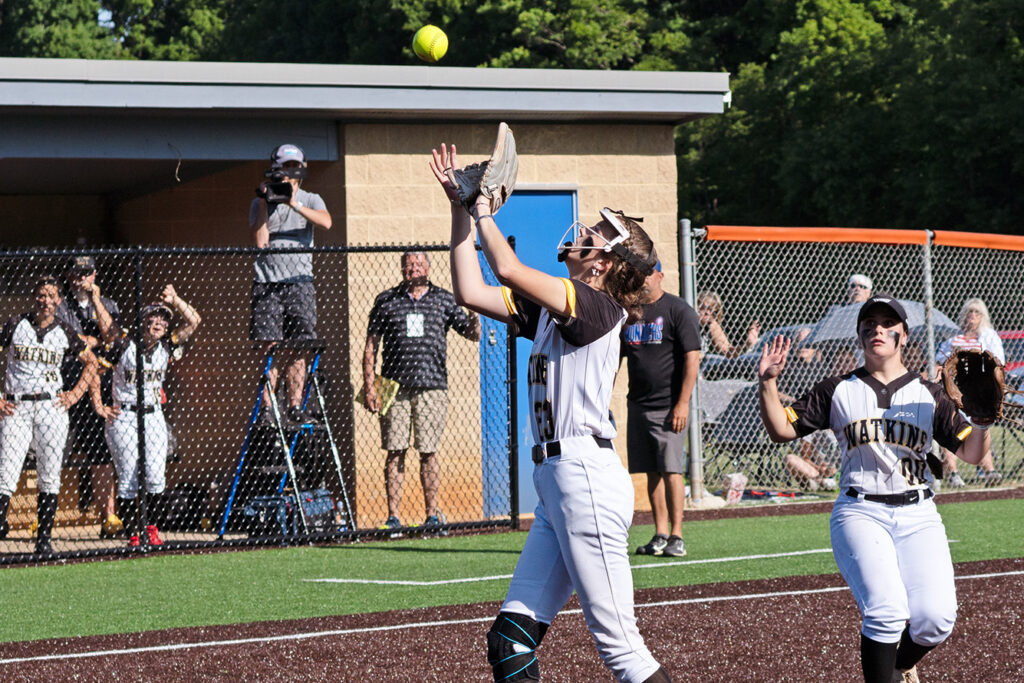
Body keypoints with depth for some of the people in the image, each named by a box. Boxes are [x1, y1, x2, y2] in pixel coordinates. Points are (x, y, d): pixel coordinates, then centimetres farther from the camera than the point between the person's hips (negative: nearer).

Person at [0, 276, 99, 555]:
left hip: (51, 407, 2)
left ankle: (44, 540, 6)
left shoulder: (64, 333, 8)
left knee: (50, 477, 1)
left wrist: (74, 395, 8)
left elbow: (91, 362, 20)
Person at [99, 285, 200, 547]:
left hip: (154, 417, 3)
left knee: (156, 476, -5)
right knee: (128, 478, -4)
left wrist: (174, 299, -10)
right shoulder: (124, 345, -7)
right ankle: (132, 535, 0)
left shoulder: (166, 347, 4)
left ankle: (151, 528, 11)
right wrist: (98, 405, -4)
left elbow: (193, 321, 0)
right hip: (123, 417, -3)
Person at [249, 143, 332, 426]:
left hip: (300, 282, 1)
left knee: (297, 350, 0)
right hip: (268, 283, -1)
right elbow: (260, 240, -3)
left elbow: (325, 222, -10)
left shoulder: (311, 200, 12)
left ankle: (295, 407, 5)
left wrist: (295, 204, -20)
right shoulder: (260, 203, 10)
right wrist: (265, 204, -7)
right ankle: (266, 408, -5)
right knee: (270, 349, -6)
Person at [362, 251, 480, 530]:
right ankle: (393, 516, 2)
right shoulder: (386, 300, 9)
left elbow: (472, 334, 11)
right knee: (395, 452, -1)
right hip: (394, 388, 0)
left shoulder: (443, 299, 10)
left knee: (429, 452, 2)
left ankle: (432, 514, 8)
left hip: (432, 387, 0)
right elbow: (371, 345, 9)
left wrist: (474, 317, -12)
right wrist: (369, 386, 0)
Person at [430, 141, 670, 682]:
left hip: (585, 476, -9)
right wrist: (461, 208, 11)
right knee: (510, 639, 5)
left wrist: (482, 207, -4)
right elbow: (471, 293, 13)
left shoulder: (597, 306, -10)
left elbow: (508, 269, -18)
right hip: (555, 479, 9)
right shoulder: (549, 307, 16)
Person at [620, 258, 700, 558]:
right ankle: (660, 535, 12)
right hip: (637, 405, 6)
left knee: (671, 470, -9)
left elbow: (692, 357, -10)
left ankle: (676, 536, -6)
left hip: (668, 406, -6)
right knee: (651, 472, 7)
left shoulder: (678, 310, -5)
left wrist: (682, 403, -16)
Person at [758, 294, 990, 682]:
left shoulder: (929, 395, 11)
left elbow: (971, 453, 6)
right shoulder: (837, 391, 9)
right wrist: (767, 383, -8)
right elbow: (781, 430, 7)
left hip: (918, 516, 2)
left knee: (936, 620, -14)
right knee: (886, 611, -26)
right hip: (860, 514, -2)